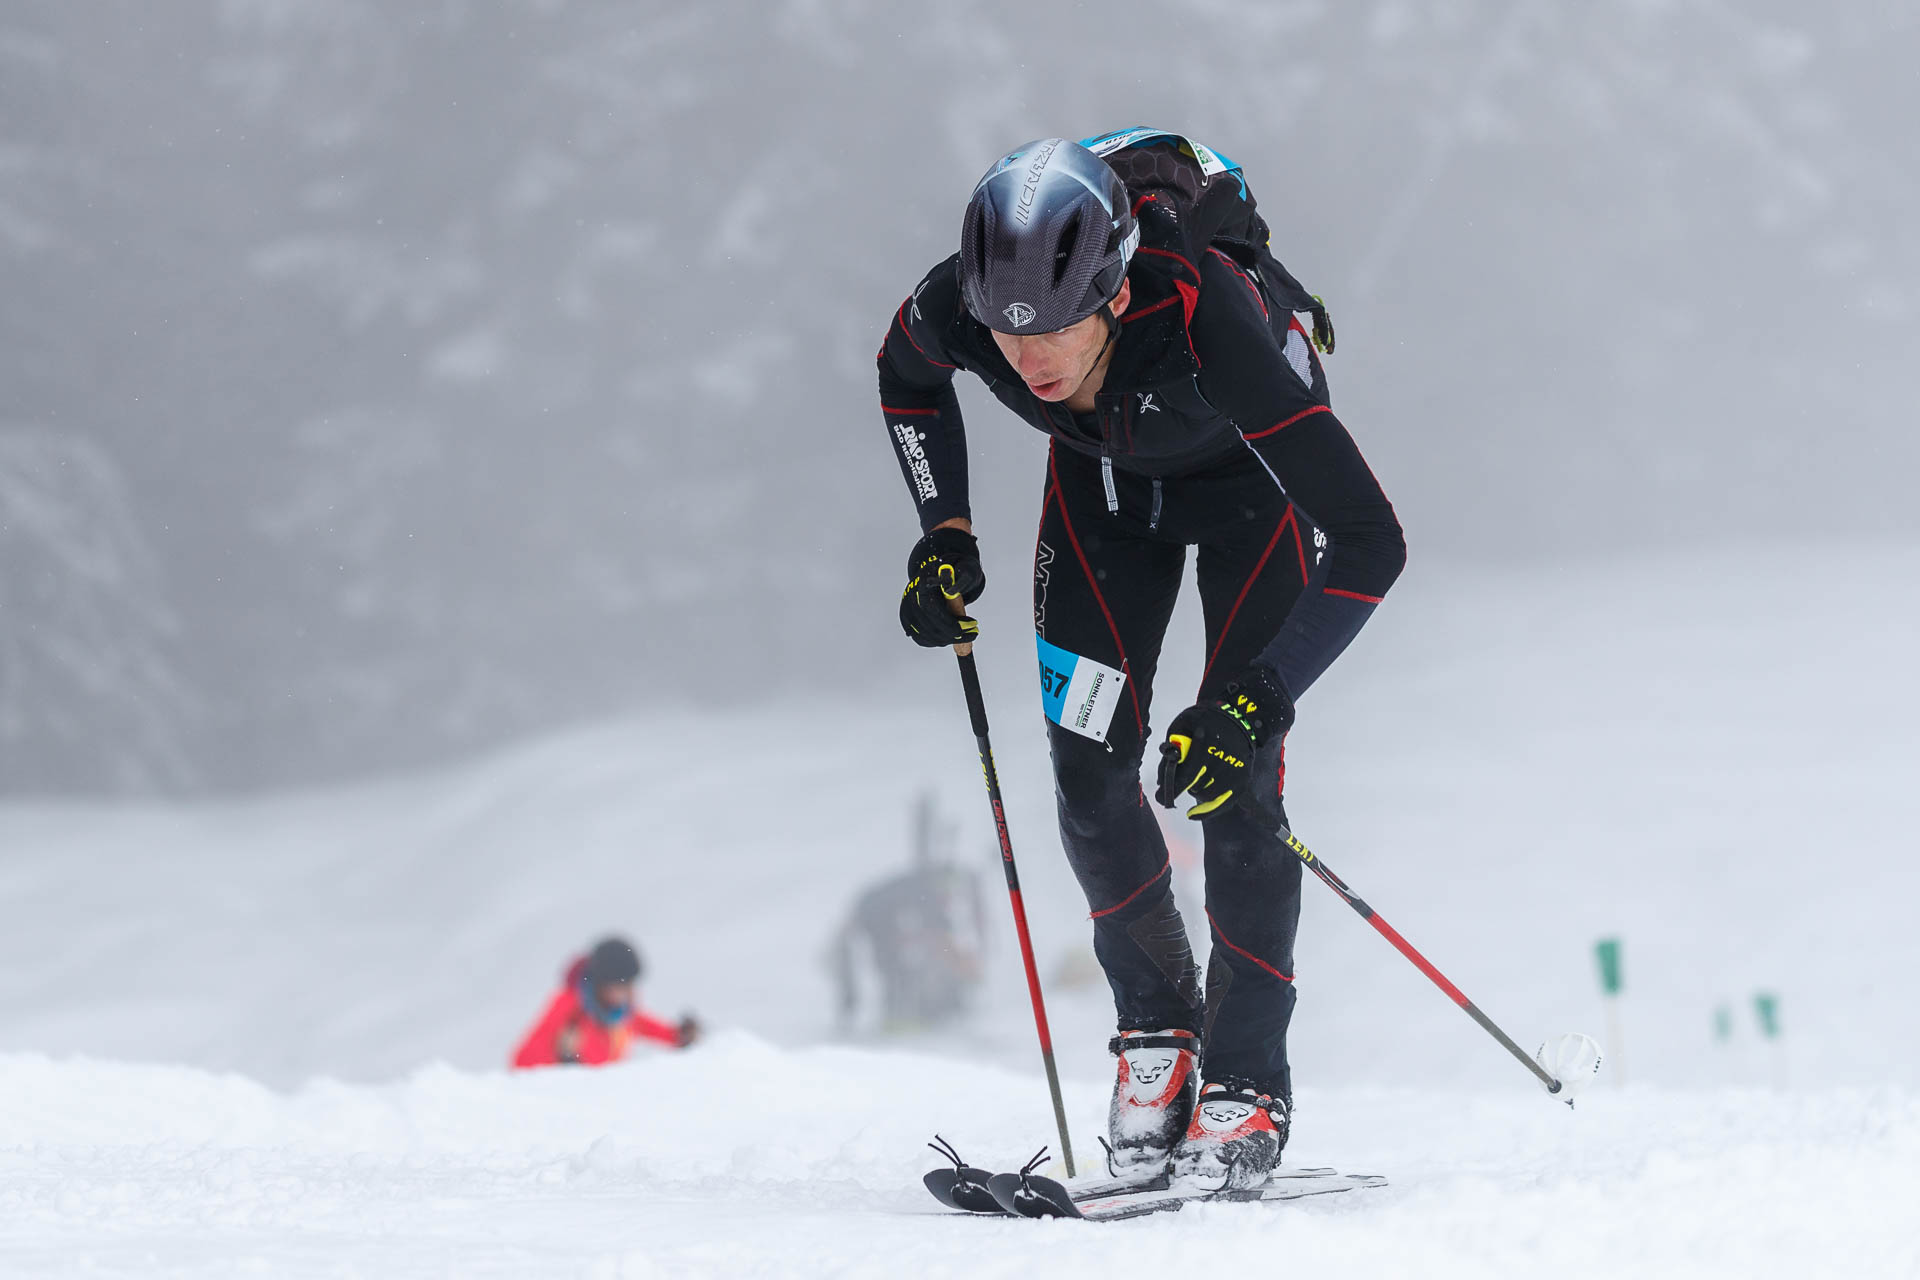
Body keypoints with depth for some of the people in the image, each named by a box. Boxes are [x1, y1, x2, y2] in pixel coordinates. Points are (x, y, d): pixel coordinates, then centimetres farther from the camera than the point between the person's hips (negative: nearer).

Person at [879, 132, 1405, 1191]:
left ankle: (1246, 1082, -2)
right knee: (1089, 772, -6)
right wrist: (945, 536, -12)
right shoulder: (958, 306, -33)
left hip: (1249, 470, -4)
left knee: (1231, 773, -15)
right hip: (1107, 472, 4)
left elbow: (1370, 542, -42)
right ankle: (1157, 1028, 15)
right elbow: (906, 377, -3)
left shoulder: (1207, 319, -44)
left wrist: (1257, 697, -47)